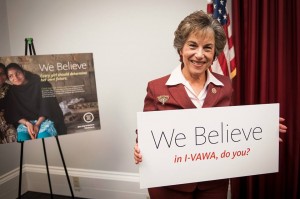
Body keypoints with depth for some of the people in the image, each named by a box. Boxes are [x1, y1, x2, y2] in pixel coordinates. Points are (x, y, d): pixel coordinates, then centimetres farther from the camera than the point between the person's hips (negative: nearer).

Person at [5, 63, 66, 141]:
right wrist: (27, 123, -15)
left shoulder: (38, 84, -2)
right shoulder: (12, 92, 8)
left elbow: (46, 106, -7)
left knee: (43, 138, -31)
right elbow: (13, 114, 4)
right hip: (25, 122, 2)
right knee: (22, 138, -29)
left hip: (44, 119, -2)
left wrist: (37, 124, -18)